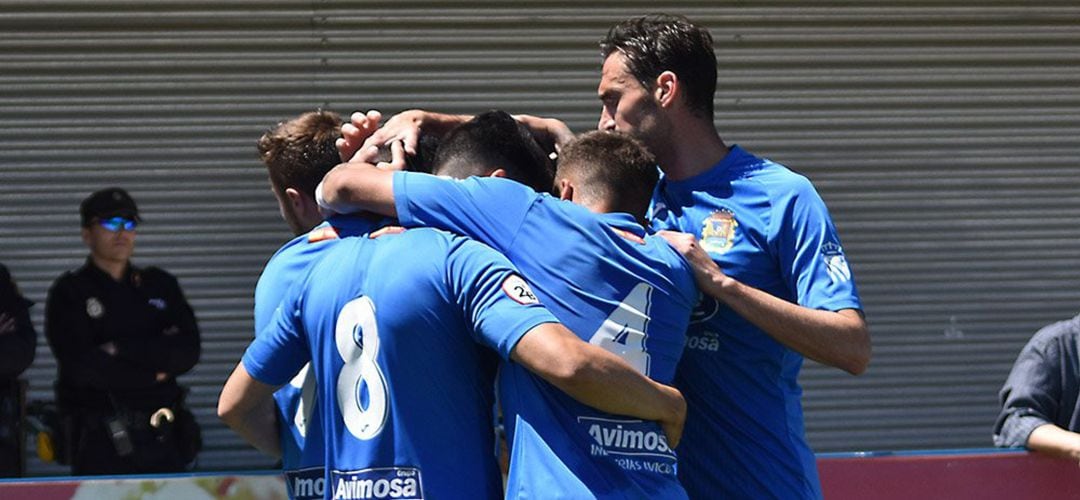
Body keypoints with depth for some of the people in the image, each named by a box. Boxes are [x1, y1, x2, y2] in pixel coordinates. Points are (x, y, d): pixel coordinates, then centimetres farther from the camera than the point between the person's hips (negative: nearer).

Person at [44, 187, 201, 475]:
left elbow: (188, 352, 2)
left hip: (163, 438, 3)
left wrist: (121, 348, -8)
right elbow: (82, 365, -10)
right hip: (101, 440, -3)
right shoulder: (70, 292, 4)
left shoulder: (160, 284, 15)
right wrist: (154, 370, -4)